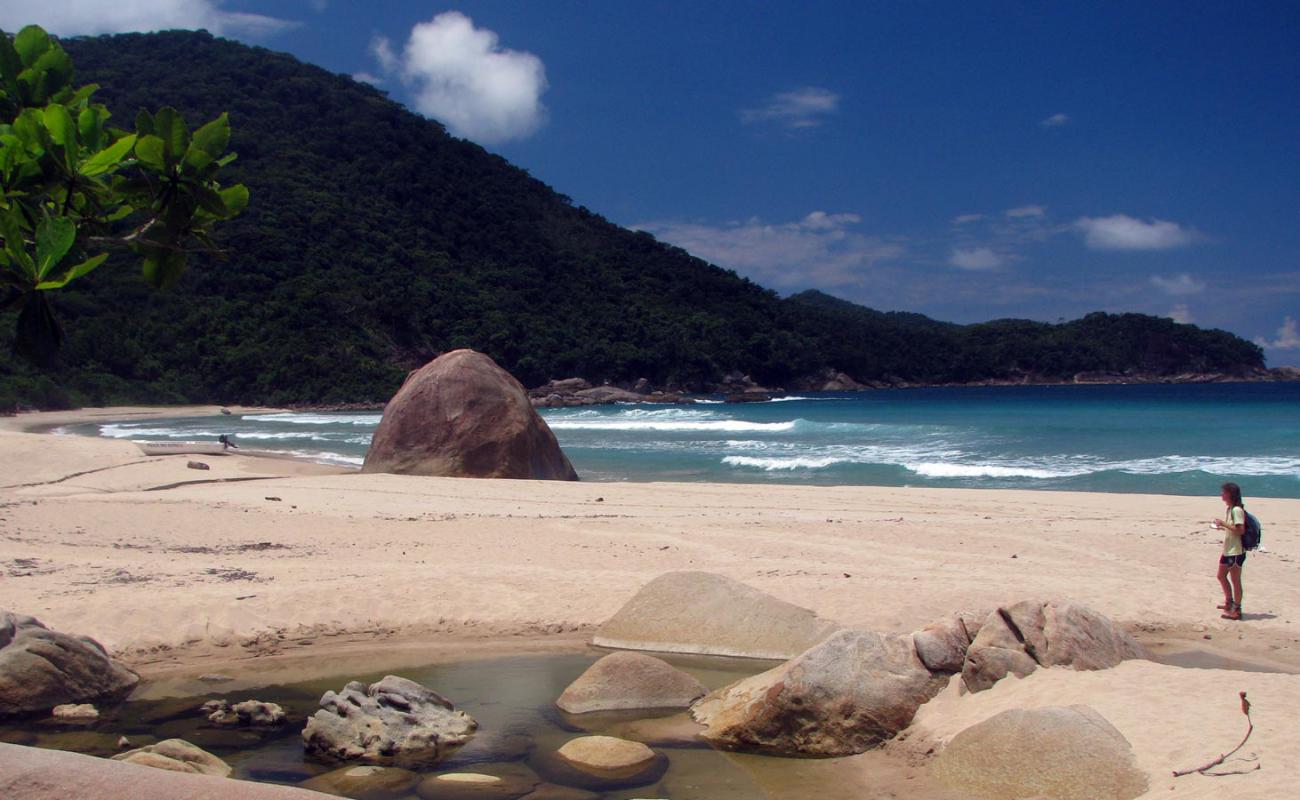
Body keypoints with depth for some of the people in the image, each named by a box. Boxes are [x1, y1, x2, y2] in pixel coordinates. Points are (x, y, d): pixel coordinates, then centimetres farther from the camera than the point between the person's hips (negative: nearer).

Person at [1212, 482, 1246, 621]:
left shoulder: (1237, 510, -18)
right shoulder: (1229, 509, 11)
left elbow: (1240, 530, -24)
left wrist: (1224, 524, -21)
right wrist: (1221, 526, 7)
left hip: (1236, 552, -10)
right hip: (1228, 550, 10)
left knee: (1235, 580, -2)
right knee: (1221, 576, 18)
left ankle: (1237, 610, 6)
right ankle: (1229, 602, 32)